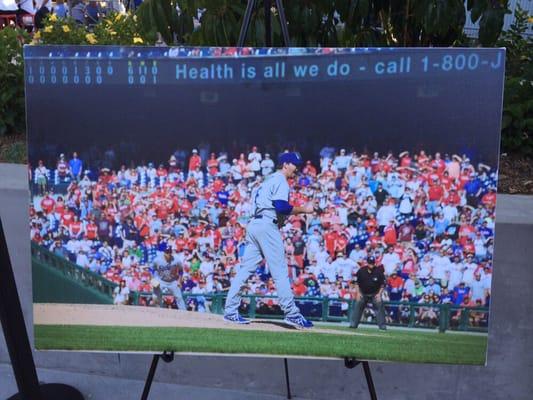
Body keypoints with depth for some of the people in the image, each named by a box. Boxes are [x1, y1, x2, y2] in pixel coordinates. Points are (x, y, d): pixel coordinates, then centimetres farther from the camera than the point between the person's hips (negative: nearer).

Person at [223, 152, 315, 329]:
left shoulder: (268, 180, 25)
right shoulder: (280, 180, -4)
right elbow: (282, 207, -18)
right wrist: (303, 209, -9)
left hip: (253, 224, 9)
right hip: (267, 226, -9)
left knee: (246, 269, 7)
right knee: (280, 271, -8)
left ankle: (230, 311, 7)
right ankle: (291, 314, -7)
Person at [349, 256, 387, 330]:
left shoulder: (379, 272, -11)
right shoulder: (361, 271, -8)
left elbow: (382, 284, -4)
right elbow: (357, 283, 2)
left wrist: (379, 294, -12)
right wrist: (358, 293, -5)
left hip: (375, 294, -1)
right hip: (363, 293, 1)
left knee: (380, 307, -9)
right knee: (357, 306, -3)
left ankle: (382, 325, 1)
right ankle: (353, 324, 5)